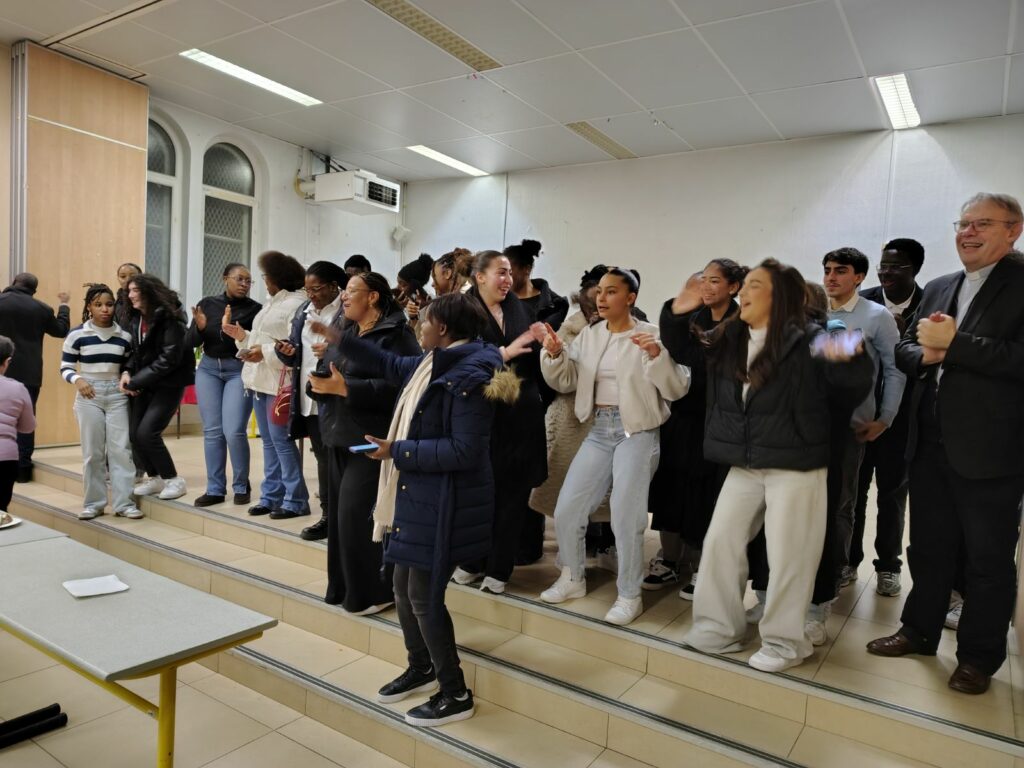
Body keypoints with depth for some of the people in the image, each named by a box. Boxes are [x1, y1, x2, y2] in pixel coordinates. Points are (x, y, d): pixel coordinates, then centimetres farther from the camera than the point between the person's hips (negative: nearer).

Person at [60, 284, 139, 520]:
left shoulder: (124, 336, 5)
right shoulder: (77, 335, -2)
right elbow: (65, 367, 1)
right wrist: (77, 380, -18)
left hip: (117, 395, 2)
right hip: (89, 396, -1)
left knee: (121, 449, -1)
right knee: (92, 452, 4)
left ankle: (124, 502, 6)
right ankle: (93, 503, 17)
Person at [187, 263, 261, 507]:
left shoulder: (255, 309, -6)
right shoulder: (207, 304, 4)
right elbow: (190, 343, 3)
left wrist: (229, 330, -25)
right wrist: (199, 328, -16)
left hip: (240, 371, -3)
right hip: (208, 369, 4)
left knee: (234, 431, -11)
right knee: (212, 431, 5)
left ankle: (241, 487, 8)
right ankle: (215, 490, 13)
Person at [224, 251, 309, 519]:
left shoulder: (297, 302, -12)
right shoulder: (272, 302, 20)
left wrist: (265, 352, -23)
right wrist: (243, 336, 13)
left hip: (279, 381, -10)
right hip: (259, 379, 10)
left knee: (281, 440, -8)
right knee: (268, 441, 12)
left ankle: (295, 500, 0)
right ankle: (271, 496, 19)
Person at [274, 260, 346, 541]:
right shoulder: (304, 311, 15)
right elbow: (295, 353, 19)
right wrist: (287, 351, -2)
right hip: (309, 397, 7)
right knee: (322, 457, 13)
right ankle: (328, 513, 22)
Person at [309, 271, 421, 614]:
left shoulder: (396, 335, -12)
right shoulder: (343, 331, 13)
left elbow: (398, 387, -23)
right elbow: (325, 371, 15)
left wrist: (345, 388, -23)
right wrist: (321, 383, -9)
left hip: (372, 440, -8)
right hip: (339, 436, 8)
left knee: (358, 513, -8)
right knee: (340, 513, 11)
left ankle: (374, 590, 9)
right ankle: (343, 586, 26)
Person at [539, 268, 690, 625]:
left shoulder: (651, 335, -6)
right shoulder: (588, 335, 9)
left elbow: (677, 389, -9)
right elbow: (566, 381, 8)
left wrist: (657, 355, -23)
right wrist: (554, 353, -10)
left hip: (637, 432, -5)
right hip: (598, 431, 5)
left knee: (625, 518, -3)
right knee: (566, 511, 6)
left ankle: (630, 595, 17)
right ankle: (572, 579, 28)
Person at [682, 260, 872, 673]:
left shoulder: (808, 341, -11)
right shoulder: (727, 339, 5)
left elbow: (855, 389, -9)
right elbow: (683, 350, 18)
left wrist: (853, 358, -29)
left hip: (795, 466, -5)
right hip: (744, 465, 6)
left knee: (787, 555, 3)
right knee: (719, 541, 9)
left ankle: (783, 641, 22)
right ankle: (718, 626, 25)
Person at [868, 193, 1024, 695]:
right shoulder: (937, 289, 13)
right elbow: (905, 350, 12)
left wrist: (953, 343, -20)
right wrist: (926, 355, -8)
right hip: (930, 443, 6)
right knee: (928, 547, 17)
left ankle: (979, 656, 25)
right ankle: (920, 631, 33)